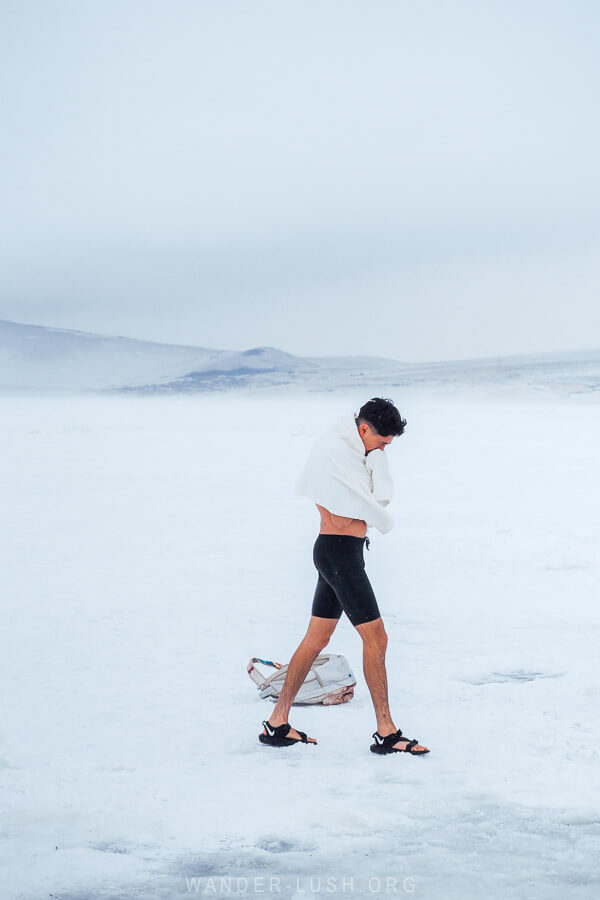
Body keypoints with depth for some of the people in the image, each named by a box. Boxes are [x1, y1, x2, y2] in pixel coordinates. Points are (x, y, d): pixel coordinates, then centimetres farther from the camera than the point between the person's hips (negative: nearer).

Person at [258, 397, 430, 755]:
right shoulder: (333, 449, -15)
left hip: (340, 553, 10)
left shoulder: (362, 448, 14)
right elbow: (341, 518, -14)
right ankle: (386, 733, -4)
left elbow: (384, 494, 8)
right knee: (376, 637, -8)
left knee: (317, 637, 12)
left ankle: (278, 723, 17)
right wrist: (382, 518, 3)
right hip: (340, 552, -10)